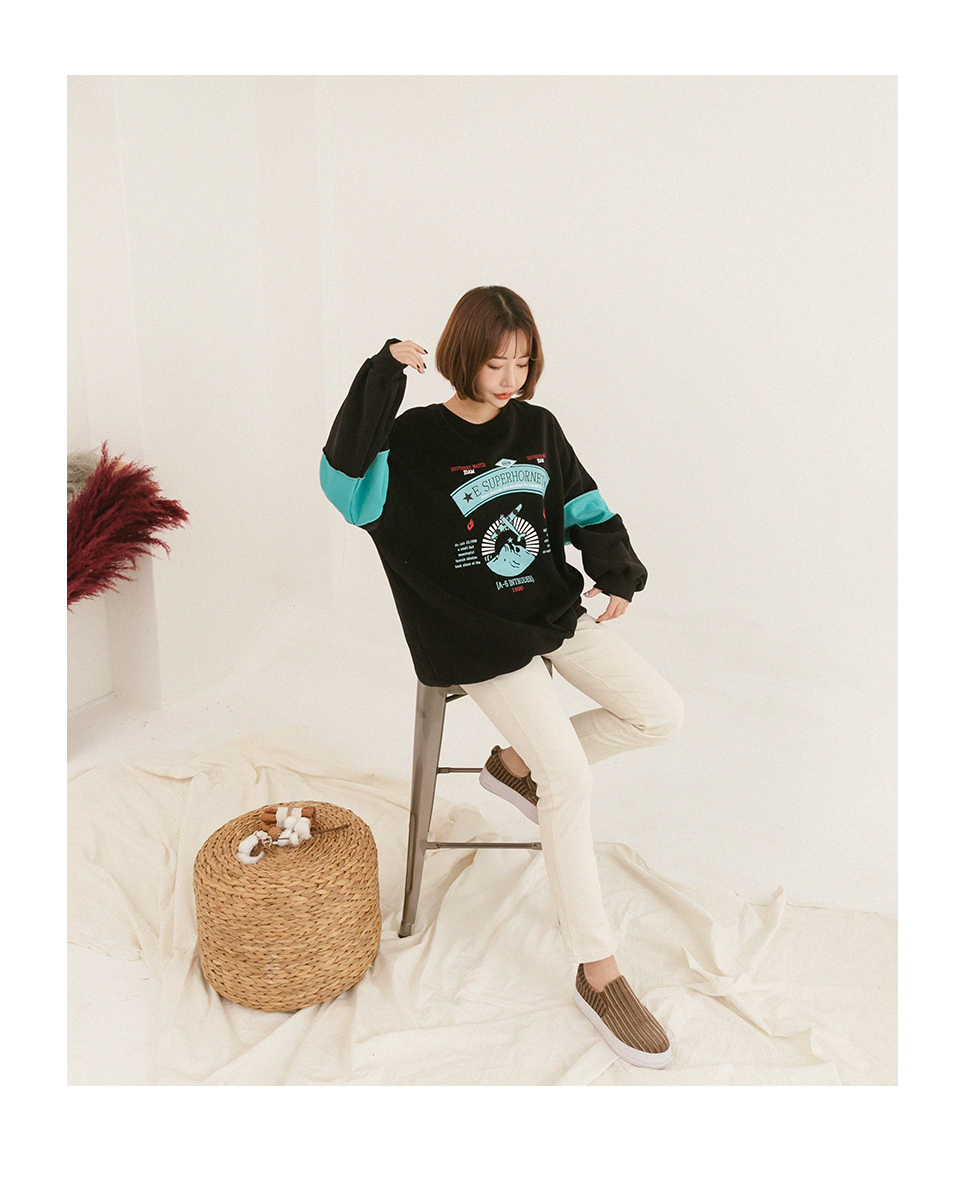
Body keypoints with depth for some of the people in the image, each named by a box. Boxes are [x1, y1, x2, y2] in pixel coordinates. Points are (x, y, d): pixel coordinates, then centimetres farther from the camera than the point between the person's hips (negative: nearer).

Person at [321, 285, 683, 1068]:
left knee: (662, 714, -2)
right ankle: (598, 974, -3)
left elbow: (586, 509, 11)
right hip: (481, 642, -6)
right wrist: (381, 379, -29)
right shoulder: (415, 442, -9)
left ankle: (517, 763, 17)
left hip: (558, 613, 7)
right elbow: (346, 483, -27)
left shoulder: (538, 428, 7)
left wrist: (617, 572, -6)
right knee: (571, 781, -17)